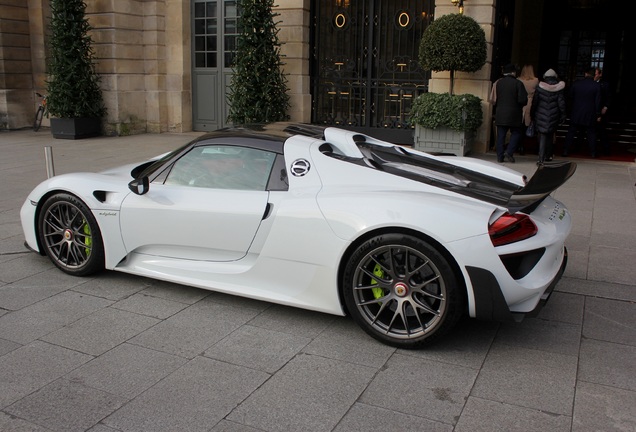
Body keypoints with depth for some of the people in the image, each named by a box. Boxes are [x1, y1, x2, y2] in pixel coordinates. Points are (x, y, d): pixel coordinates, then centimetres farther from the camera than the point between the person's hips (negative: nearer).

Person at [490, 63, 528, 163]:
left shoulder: (498, 83, 3)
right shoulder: (518, 83, -7)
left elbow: (493, 99, 3)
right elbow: (523, 100, -11)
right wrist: (520, 105, 10)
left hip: (500, 114, 3)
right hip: (514, 114, -3)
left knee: (501, 135, 7)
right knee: (516, 133, 11)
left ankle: (500, 156, 6)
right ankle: (509, 152, -4)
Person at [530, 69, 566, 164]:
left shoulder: (540, 86, -4)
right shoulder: (559, 88, -4)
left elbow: (535, 102, -1)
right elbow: (561, 103, -3)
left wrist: (532, 114, 8)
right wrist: (563, 115, 4)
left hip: (541, 115, -1)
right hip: (553, 116, 1)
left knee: (542, 135, 0)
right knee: (550, 136, 18)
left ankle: (541, 158, -13)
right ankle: (548, 155, 28)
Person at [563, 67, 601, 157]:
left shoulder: (576, 84, -3)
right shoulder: (596, 86, -7)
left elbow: (570, 96, 9)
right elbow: (597, 102, -6)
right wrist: (598, 115, 1)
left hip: (576, 113, 1)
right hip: (590, 115, -1)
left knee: (571, 132, 8)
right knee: (591, 133, 9)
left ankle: (566, 151, 7)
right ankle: (593, 153, 11)